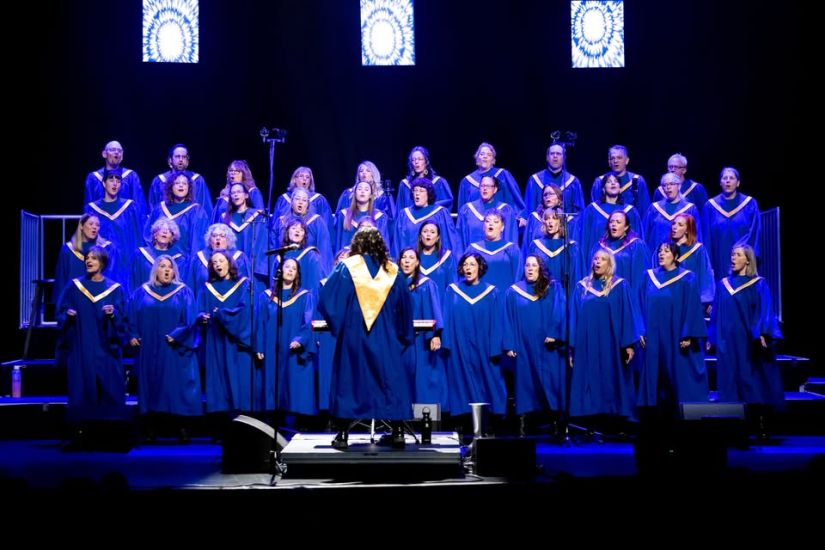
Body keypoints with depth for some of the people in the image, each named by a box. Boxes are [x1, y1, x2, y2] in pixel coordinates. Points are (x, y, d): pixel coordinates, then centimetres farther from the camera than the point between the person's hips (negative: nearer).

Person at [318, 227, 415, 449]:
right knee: (391, 380, 7)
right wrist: (403, 335, 22)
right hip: (386, 338, 1)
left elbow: (327, 300, -3)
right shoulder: (392, 271, 5)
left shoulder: (346, 267, -1)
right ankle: (398, 431, 3)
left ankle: (343, 434, 4)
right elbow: (405, 308, 11)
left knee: (348, 381, 4)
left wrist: (336, 324, 13)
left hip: (353, 334, -1)